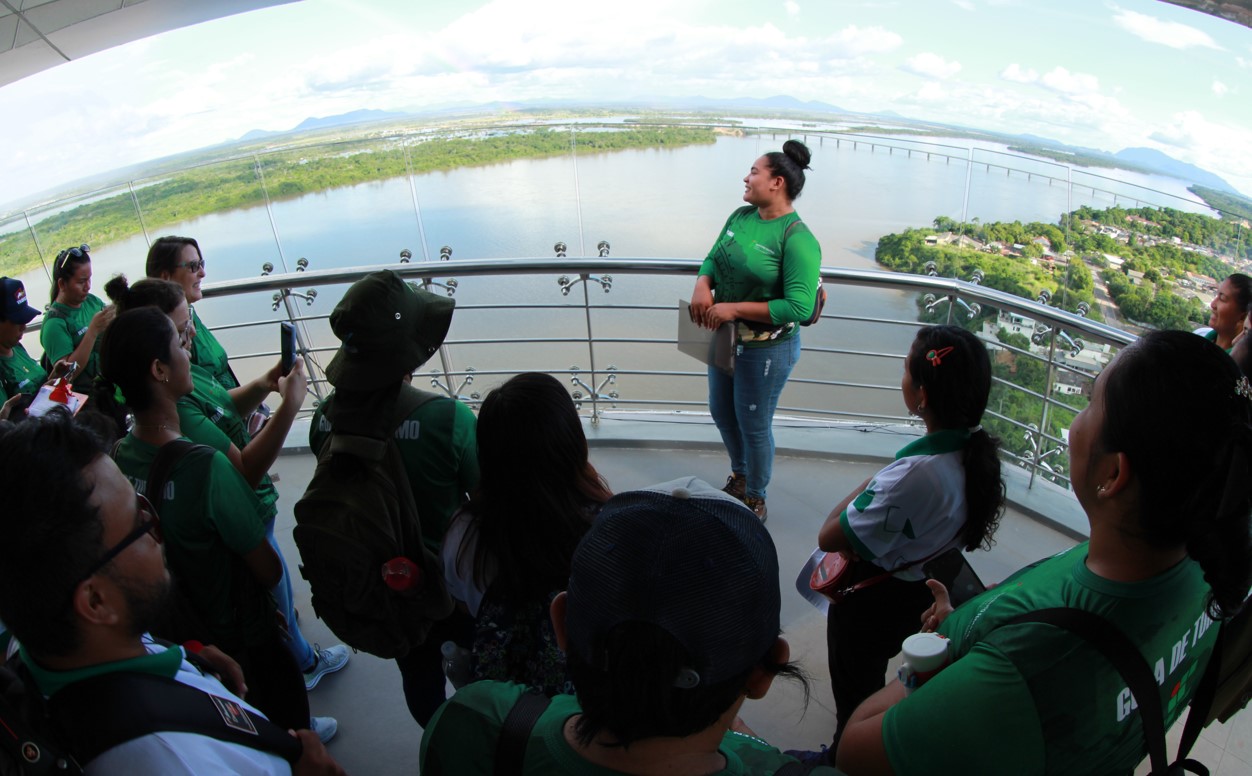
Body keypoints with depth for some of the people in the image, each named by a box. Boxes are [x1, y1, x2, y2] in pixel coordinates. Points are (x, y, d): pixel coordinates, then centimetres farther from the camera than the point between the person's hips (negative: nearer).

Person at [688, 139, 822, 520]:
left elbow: (799, 307, -28)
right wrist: (702, 285, -13)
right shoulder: (741, 216, 0)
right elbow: (713, 259, 11)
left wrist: (734, 308, -27)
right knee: (722, 412, 23)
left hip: (767, 349, -8)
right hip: (725, 337, 8)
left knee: (753, 425, 8)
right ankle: (740, 475, 51)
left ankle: (755, 500, 33)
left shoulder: (797, 239, -23)